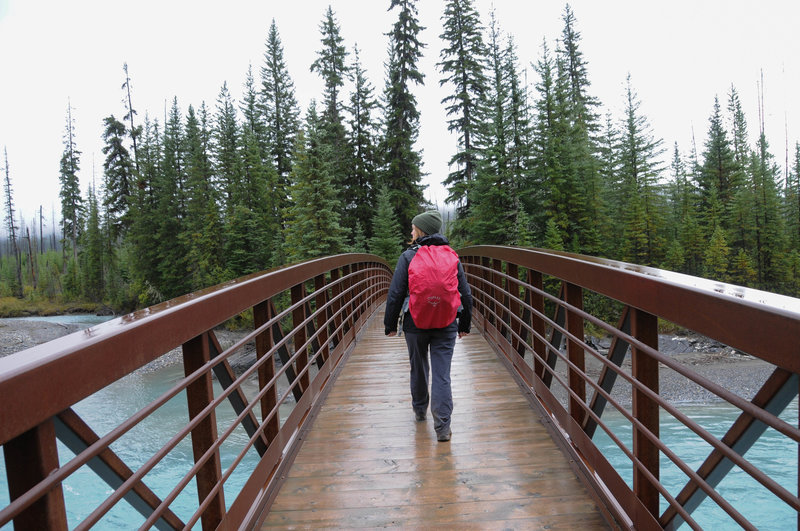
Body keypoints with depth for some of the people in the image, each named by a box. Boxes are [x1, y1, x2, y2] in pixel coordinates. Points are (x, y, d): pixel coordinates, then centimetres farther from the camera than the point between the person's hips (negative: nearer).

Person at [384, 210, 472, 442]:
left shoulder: (408, 256, -5)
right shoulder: (452, 256, 4)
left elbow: (395, 294, -7)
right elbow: (465, 294, 7)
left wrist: (390, 324, 2)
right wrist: (464, 324, 16)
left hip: (415, 323, -1)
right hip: (446, 325, 1)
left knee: (418, 368, 19)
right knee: (442, 374, 1)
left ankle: (420, 410, 38)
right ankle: (443, 427, -3)